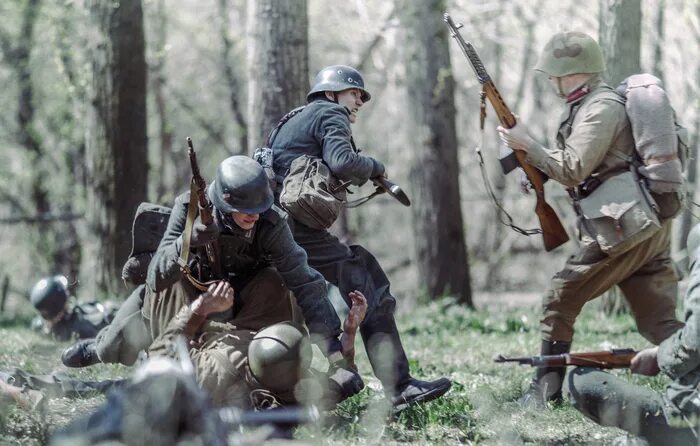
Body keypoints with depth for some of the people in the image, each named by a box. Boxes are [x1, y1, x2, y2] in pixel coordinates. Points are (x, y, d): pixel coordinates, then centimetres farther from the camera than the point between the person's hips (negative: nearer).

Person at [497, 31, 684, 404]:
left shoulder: (600, 108, -8)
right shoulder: (589, 106, 22)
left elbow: (572, 171, -15)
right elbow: (578, 166, 25)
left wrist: (527, 145, -5)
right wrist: (532, 162, 10)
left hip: (622, 228, -10)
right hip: (649, 228, 10)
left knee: (559, 301, 2)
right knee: (658, 323, 4)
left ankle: (546, 390, 5)